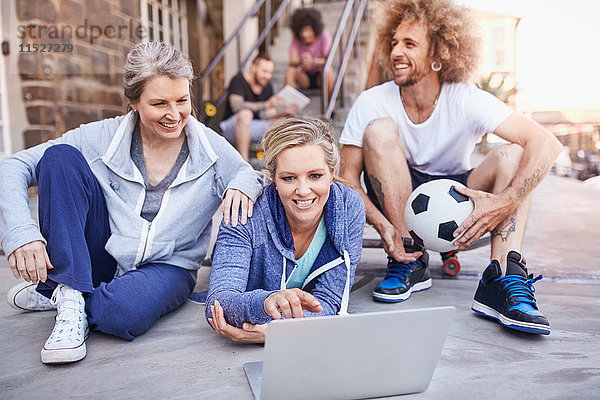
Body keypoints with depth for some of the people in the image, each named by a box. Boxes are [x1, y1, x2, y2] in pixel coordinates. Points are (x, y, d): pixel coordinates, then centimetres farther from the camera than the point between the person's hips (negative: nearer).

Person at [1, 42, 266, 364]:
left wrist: (244, 184, -24)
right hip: (101, 258, 2)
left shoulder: (212, 149, -7)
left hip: (165, 267, -1)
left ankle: (50, 292, -3)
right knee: (60, 156, -19)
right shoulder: (101, 138, -7)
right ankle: (70, 297, -20)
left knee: (124, 313, -39)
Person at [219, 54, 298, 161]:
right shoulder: (238, 80, -13)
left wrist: (284, 111, -16)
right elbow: (236, 105, -32)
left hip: (252, 129, 6)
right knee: (245, 113, -37)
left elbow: (264, 114, 3)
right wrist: (266, 105, -40)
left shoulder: (267, 87, 7)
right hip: (232, 127, -6)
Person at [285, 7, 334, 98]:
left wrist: (313, 61, -44)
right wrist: (300, 62, -47)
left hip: (320, 77, -1)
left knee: (327, 70, -33)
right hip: (305, 78, 2)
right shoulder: (296, 39, -12)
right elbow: (292, 62, -23)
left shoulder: (324, 36, -17)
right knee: (290, 70, -26)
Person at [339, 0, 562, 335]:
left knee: (512, 154, -23)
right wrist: (382, 225, -32)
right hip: (398, 203, 0)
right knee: (378, 130, -26)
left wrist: (504, 202, -38)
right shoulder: (371, 103, -15)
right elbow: (349, 179, -16)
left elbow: (547, 144, -25)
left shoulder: (467, 100, -17)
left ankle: (504, 282, -33)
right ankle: (410, 263, -23)